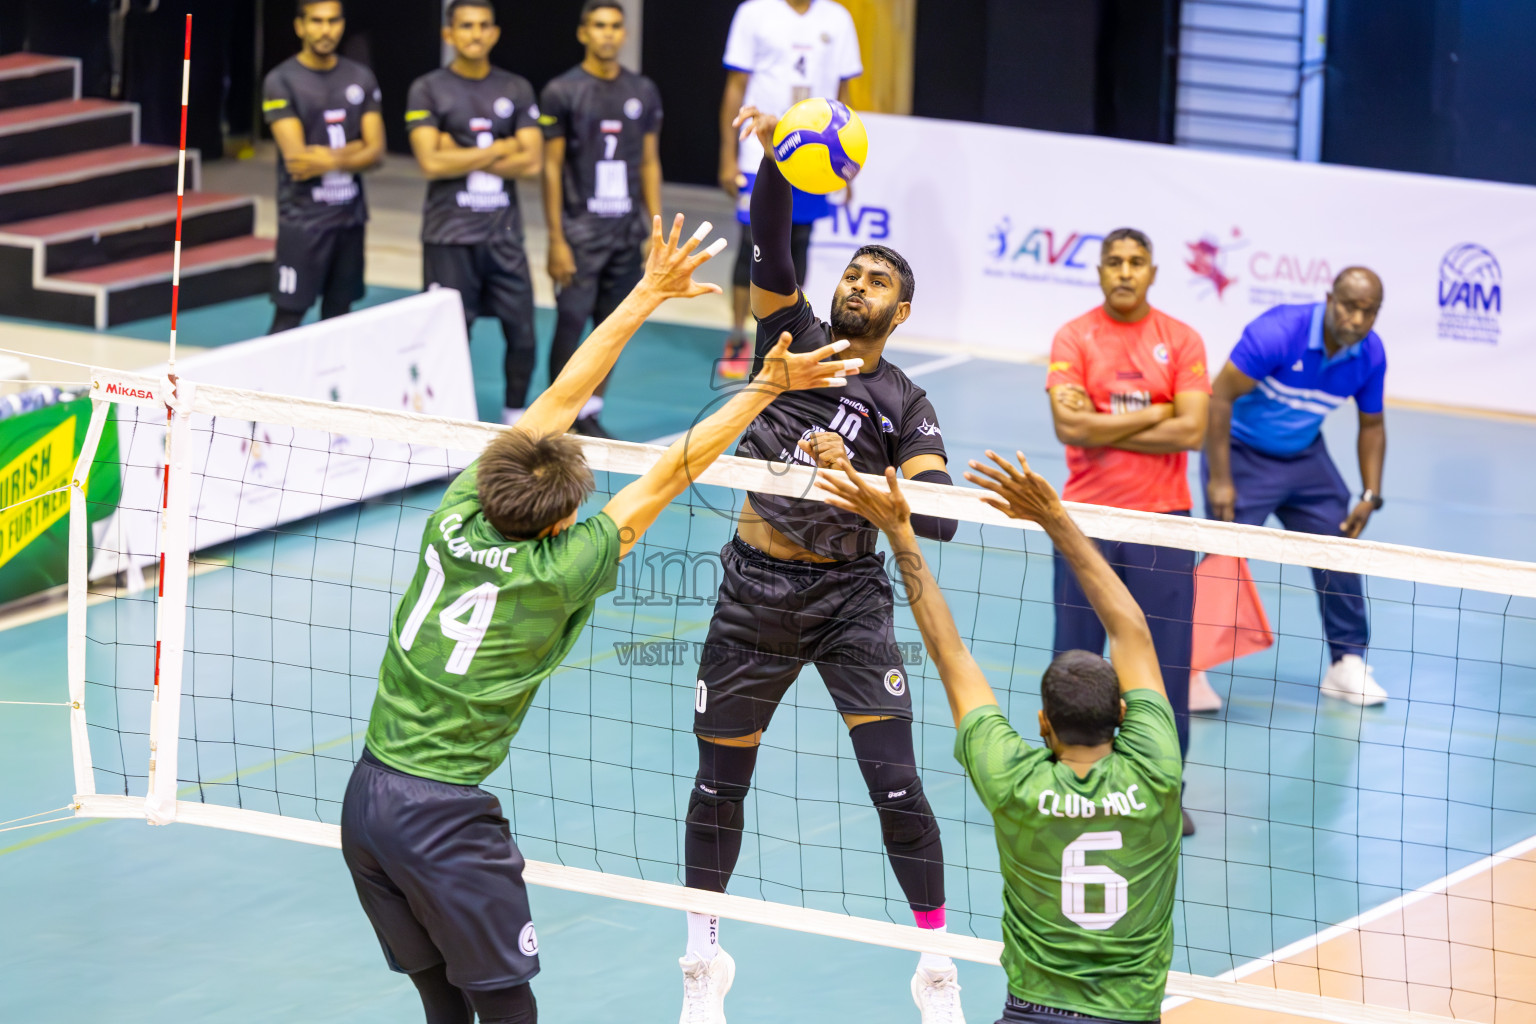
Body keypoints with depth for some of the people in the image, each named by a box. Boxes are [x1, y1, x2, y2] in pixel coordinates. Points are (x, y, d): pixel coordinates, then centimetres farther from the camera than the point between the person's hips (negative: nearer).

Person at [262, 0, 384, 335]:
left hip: (350, 216, 5)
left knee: (338, 313, 9)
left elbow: (375, 152, 1)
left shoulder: (361, 78, 7)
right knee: (289, 316, -6)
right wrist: (352, 150, -7)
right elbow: (295, 158, -15)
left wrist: (330, 160, -15)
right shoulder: (281, 81, -8)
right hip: (303, 219, -5)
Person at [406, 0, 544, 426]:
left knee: (522, 334, 2)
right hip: (450, 236, -3)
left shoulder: (517, 90, 7)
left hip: (504, 234, 3)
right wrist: (500, 150, -8)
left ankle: (515, 420, 18)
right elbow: (432, 163, -13)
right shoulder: (426, 90, -1)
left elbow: (531, 162, -3)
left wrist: (463, 158, -10)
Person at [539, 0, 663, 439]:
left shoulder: (643, 91, 8)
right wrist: (556, 241, -9)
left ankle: (590, 414, 15)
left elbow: (649, 164, 13)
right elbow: (552, 168, -4)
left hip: (627, 232, 4)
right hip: (580, 232, -4)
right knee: (570, 324, -5)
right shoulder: (562, 92, -4)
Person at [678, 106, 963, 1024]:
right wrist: (775, 155, -29)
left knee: (896, 785, -9)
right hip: (756, 591, 1)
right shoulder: (794, 335, 4)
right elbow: (771, 243, -12)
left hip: (851, 596, -1)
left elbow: (937, 517, -13)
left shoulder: (906, 406, 1)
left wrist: (857, 477, -28)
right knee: (720, 782, 9)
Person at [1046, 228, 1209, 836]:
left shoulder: (1182, 341, 2)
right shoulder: (1073, 339, 0)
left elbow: (1192, 431, -9)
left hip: (1161, 519, 0)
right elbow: (1069, 427, -13)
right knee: (1077, 655, 5)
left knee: (1165, 661, 1)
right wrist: (1153, 415, -11)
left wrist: (1105, 429, -11)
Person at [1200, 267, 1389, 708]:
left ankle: (1346, 663, 17)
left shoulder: (1371, 355, -10)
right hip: (1243, 453, -6)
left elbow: (1371, 424, 7)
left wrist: (1370, 497, 0)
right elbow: (1220, 395, -24)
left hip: (1305, 457, 6)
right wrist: (1219, 480, -25)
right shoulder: (1278, 332, -29)